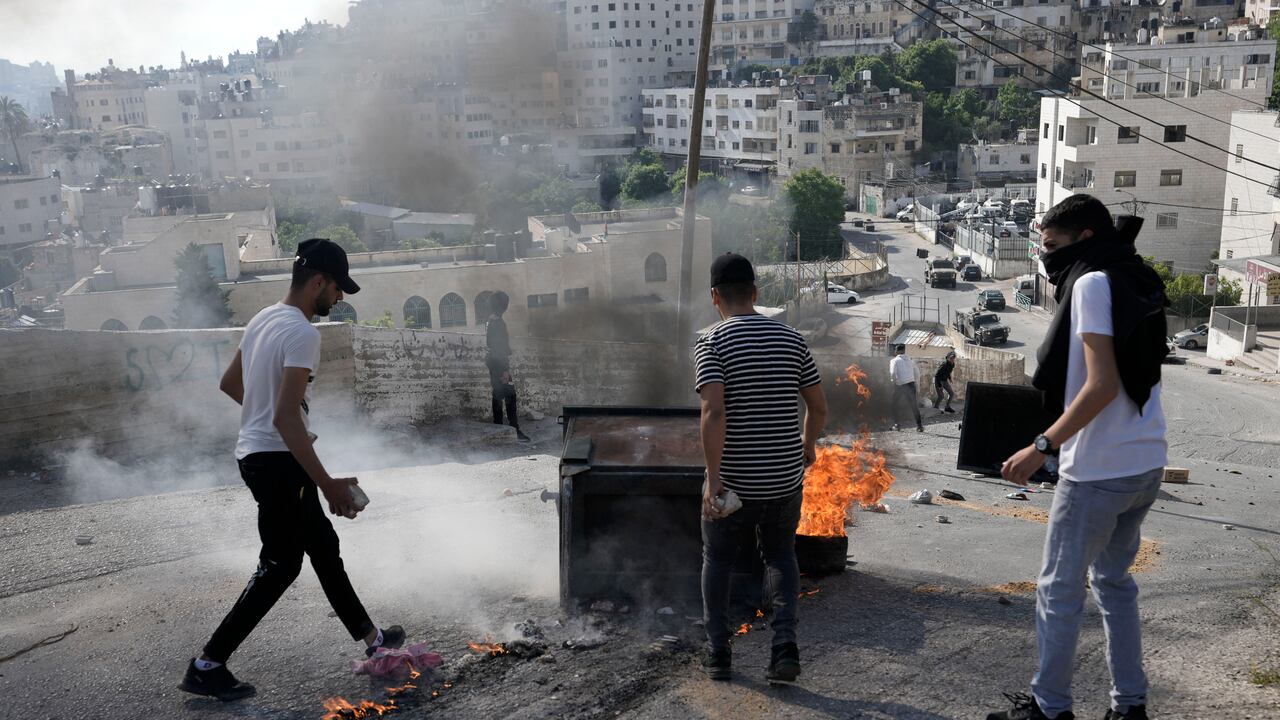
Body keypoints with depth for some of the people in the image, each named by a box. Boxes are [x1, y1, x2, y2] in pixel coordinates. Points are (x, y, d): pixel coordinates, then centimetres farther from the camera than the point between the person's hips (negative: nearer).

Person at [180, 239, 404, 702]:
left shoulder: (264, 319, 8)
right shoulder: (302, 333, -21)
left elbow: (229, 383, 19)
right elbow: (286, 417, -28)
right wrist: (328, 485, -27)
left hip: (258, 452, 10)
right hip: (277, 460, -10)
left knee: (323, 546, 17)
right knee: (280, 565, 0)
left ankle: (371, 638, 30)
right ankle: (207, 666, 6)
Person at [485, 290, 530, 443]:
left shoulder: (490, 322, 12)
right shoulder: (498, 323, -18)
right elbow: (500, 348, -22)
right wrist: (505, 370, -21)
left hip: (492, 363, 10)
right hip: (499, 363, -10)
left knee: (498, 396, 13)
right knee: (510, 396, -8)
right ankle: (515, 430, -8)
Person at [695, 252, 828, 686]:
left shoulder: (712, 343, -10)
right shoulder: (791, 339, 2)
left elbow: (714, 412, -22)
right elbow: (818, 406, 5)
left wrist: (713, 479, -21)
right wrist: (808, 444, 23)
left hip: (733, 482, -3)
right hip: (785, 478, 3)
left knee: (717, 561, 17)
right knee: (780, 557, 21)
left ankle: (718, 654, 22)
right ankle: (785, 645, 5)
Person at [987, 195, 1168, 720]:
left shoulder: (1092, 283, -13)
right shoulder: (1138, 285, 13)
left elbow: (1102, 386, -21)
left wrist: (1042, 447, -20)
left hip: (1099, 469, -9)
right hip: (1146, 464, 9)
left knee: (1059, 589, 3)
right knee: (1114, 580, 19)